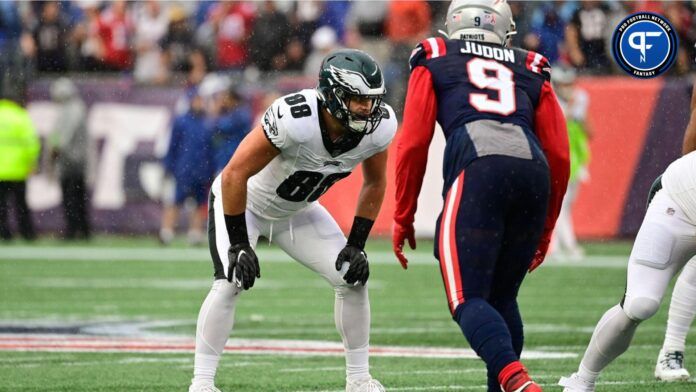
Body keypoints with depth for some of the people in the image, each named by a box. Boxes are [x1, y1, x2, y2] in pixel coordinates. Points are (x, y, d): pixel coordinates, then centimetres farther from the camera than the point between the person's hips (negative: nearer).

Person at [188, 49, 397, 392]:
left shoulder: (378, 127, -21)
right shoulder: (295, 118, -39)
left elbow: (374, 184, 0)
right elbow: (235, 174, -32)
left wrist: (356, 245, -6)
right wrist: (239, 245, -28)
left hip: (296, 210, 6)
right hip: (241, 201, -6)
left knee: (353, 278, -4)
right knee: (230, 283, -24)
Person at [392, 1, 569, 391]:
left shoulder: (434, 60, 23)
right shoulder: (532, 71, 29)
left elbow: (414, 145, 13)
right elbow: (559, 156, 22)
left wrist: (403, 218, 20)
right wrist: (545, 229, 31)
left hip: (478, 170, -3)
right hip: (533, 170, 3)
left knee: (469, 300, -6)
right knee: (503, 298, 18)